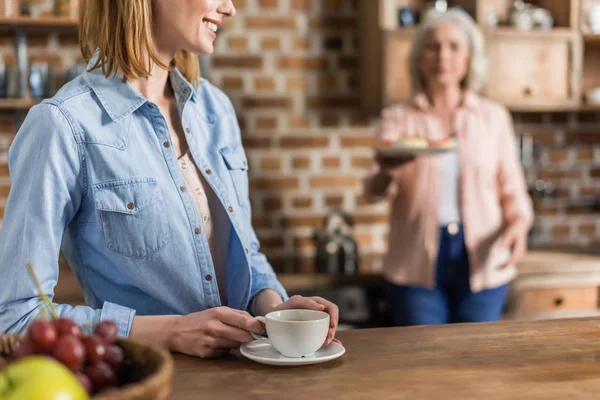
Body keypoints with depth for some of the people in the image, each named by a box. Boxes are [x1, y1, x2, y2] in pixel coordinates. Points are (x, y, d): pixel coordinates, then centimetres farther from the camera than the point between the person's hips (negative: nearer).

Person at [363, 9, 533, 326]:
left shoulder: (494, 117, 8)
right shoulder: (397, 118, 5)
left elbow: (512, 191, 9)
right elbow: (375, 192, -8)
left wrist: (519, 222, -12)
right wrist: (387, 172, -31)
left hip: (482, 265, 1)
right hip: (417, 265, -1)